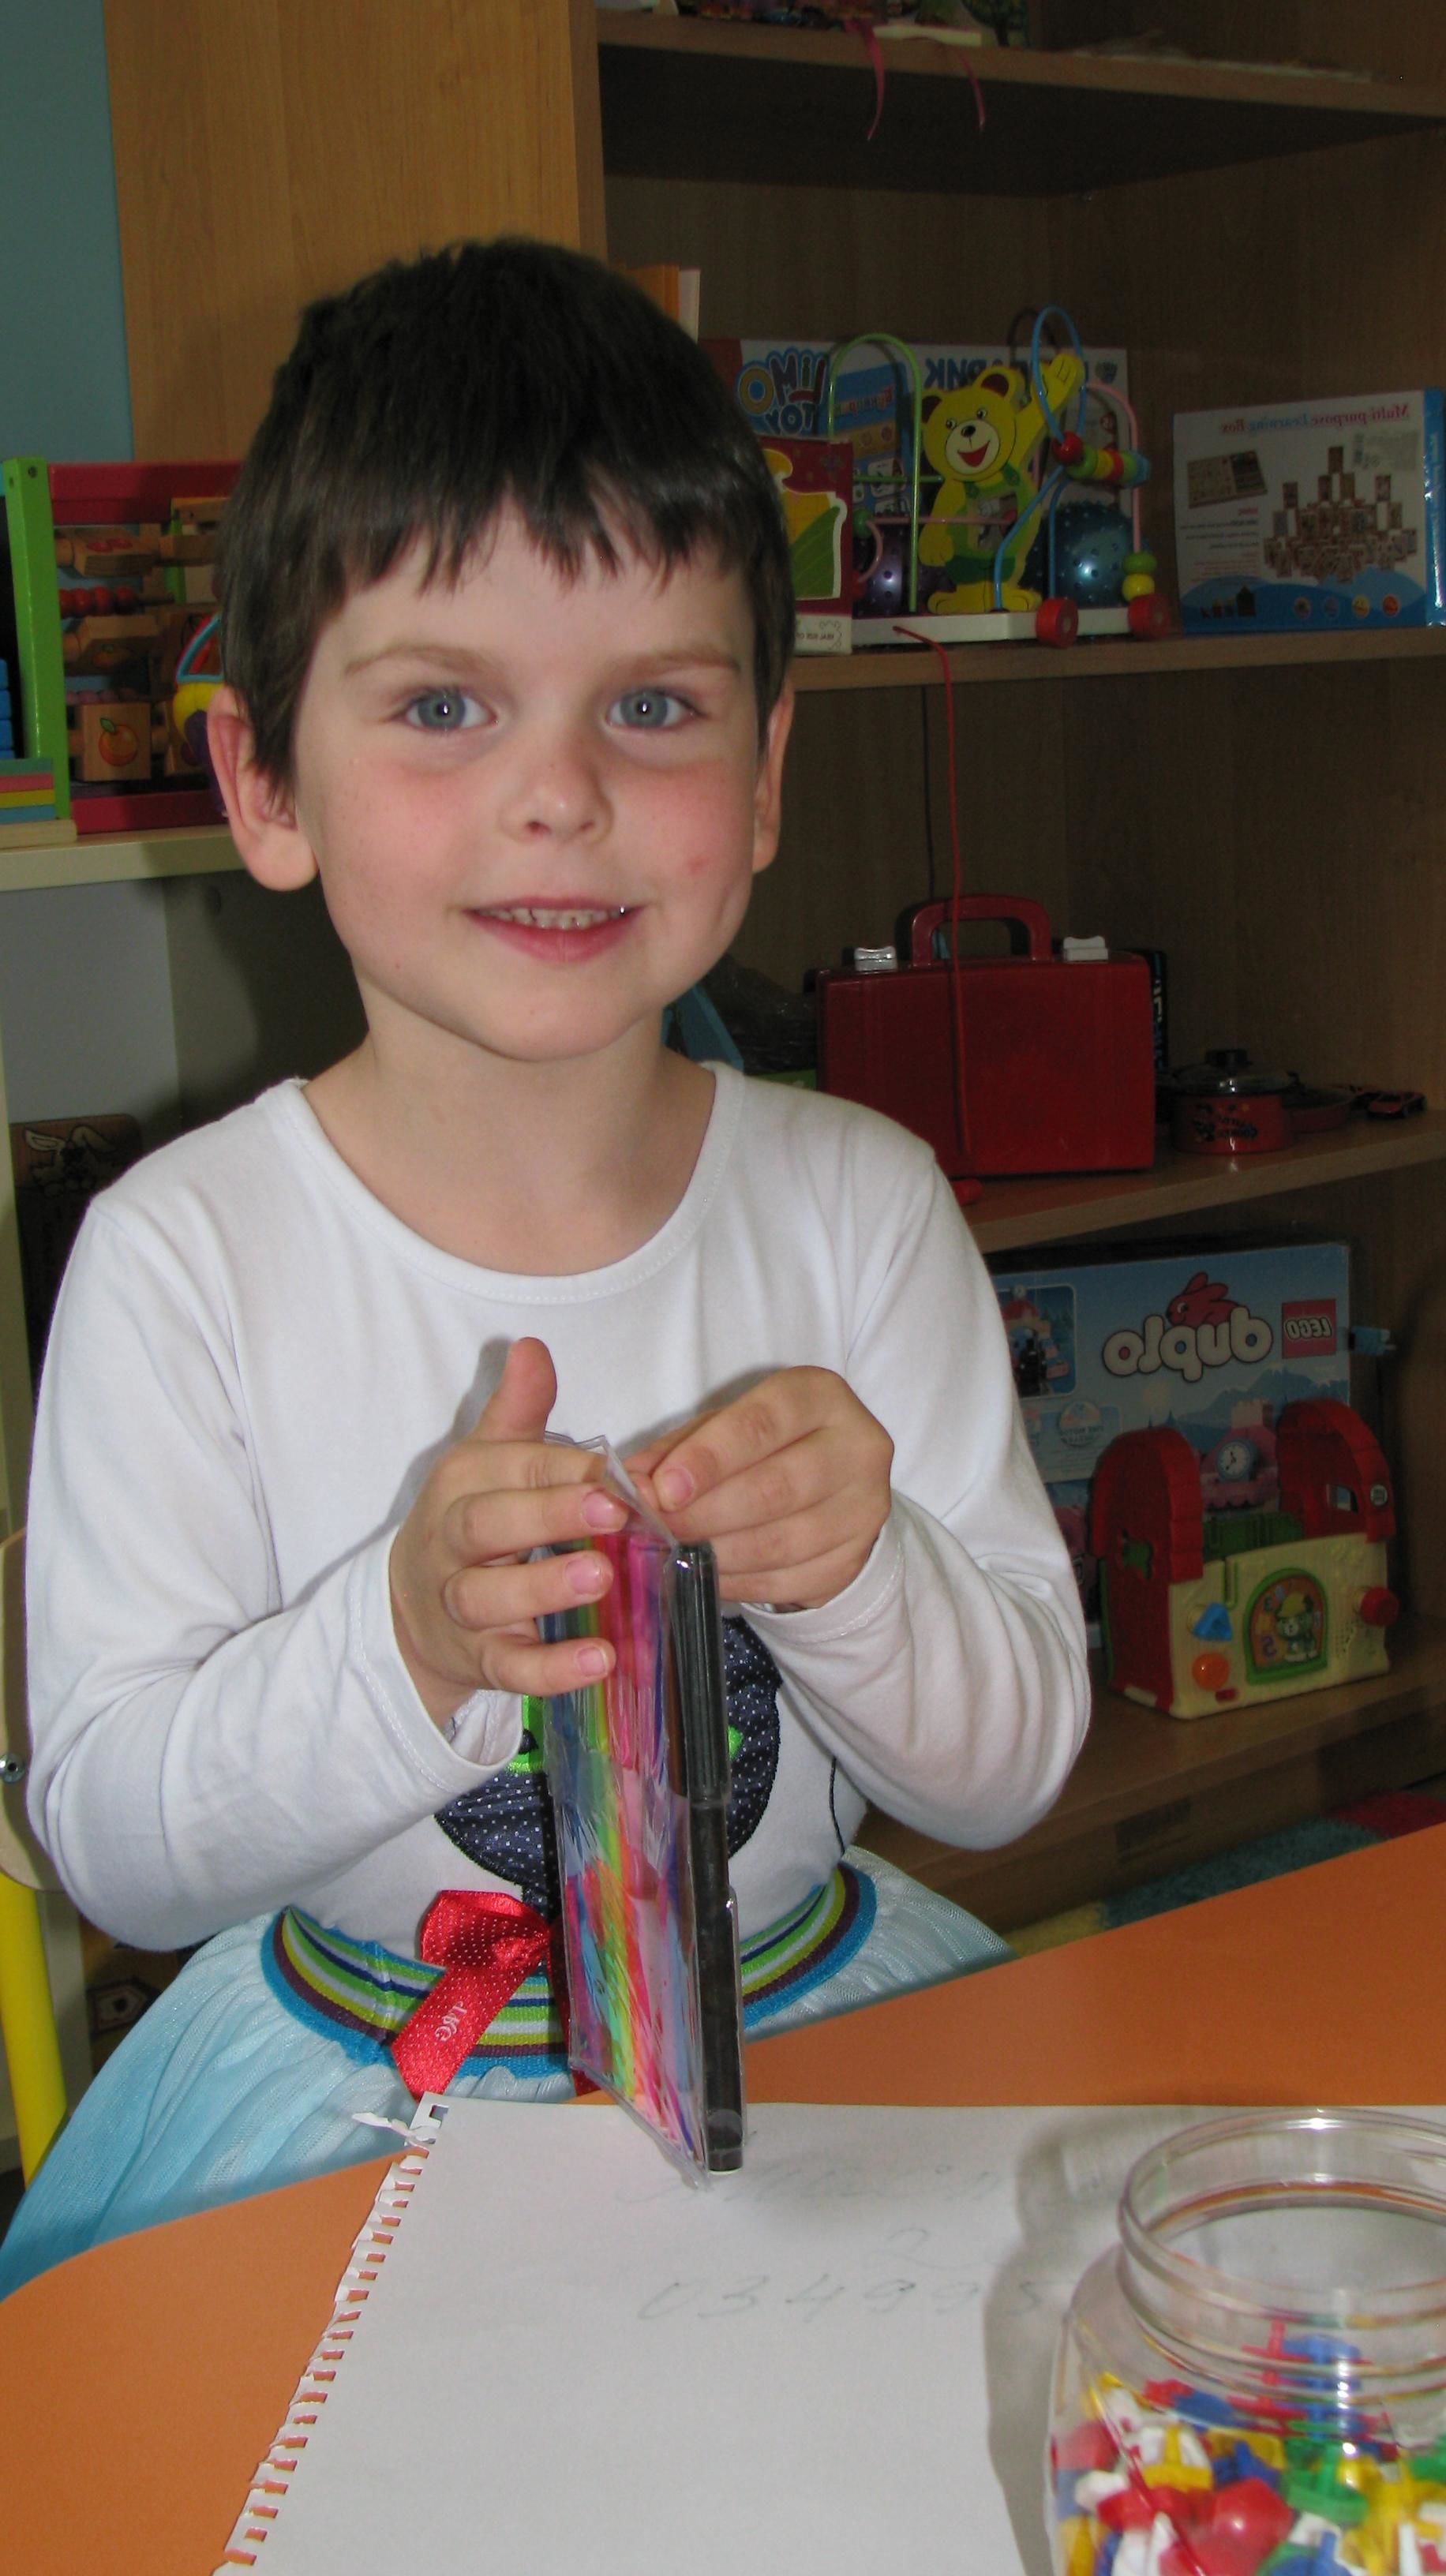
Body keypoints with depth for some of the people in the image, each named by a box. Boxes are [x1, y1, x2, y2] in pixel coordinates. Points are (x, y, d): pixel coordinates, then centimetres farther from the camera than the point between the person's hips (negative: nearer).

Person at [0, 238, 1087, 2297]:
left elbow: (1011, 1773, -3)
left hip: (814, 2018, 3)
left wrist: (859, 1574, -24)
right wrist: (403, 1643, -29)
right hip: (353, 2083, -2)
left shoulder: (860, 1206, -6)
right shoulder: (185, 1258, -12)